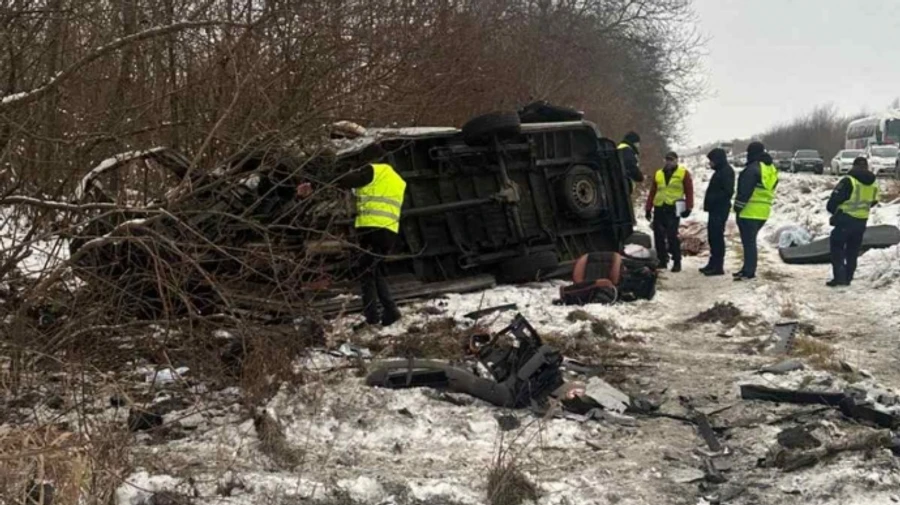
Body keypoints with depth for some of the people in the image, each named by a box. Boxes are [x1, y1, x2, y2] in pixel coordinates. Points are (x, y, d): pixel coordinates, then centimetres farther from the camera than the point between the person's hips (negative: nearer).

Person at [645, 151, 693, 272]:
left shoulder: (683, 173, 5)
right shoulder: (658, 174, 16)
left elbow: (689, 191, 1)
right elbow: (652, 192, 18)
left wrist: (688, 208, -7)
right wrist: (648, 208, 13)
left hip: (673, 209, -5)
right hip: (659, 208, 5)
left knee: (672, 236, -10)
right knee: (659, 236, 5)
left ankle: (677, 262, -3)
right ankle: (662, 260, 17)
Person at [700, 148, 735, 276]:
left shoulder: (726, 172, -13)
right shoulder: (720, 171, 18)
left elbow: (728, 191, -21)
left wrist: (712, 199, -18)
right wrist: (709, 203, 10)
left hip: (720, 210, -10)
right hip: (715, 209, 10)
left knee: (717, 237, -9)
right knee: (713, 236, 15)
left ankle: (718, 267, -7)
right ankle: (713, 264, 23)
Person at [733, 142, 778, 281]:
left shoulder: (753, 169, -15)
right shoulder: (772, 169, 15)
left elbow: (745, 191, -18)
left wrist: (738, 207, -12)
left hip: (749, 211, -9)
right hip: (763, 212, 9)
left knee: (748, 241, -6)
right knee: (751, 241, 17)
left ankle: (748, 271, -6)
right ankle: (748, 269, 20)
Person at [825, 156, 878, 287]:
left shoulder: (848, 181, -15)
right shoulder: (873, 184, 5)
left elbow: (836, 198, -12)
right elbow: (873, 202, 15)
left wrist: (832, 209, 8)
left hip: (846, 219, -6)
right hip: (862, 221, 6)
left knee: (837, 247, 2)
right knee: (853, 250, 15)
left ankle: (839, 276, -7)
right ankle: (848, 277, 18)